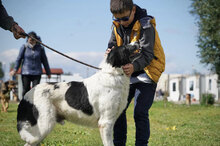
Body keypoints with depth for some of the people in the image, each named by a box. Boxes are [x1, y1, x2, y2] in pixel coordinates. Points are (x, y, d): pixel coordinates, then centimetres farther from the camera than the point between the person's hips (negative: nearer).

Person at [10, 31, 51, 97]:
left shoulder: (40, 48, -1)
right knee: (26, 90, 3)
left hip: (37, 73, 0)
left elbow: (44, 60, 8)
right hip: (26, 72, 0)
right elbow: (19, 59, 5)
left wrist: (48, 72, 13)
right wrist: (15, 69, 3)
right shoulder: (24, 47, -3)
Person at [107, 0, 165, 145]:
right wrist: (111, 52, -22)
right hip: (128, 73, 7)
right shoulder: (117, 25, 0)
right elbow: (112, 44, 4)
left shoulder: (145, 25, -20)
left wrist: (134, 66, -47)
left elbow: (147, 54, -28)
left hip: (146, 73, -6)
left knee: (140, 112, -13)